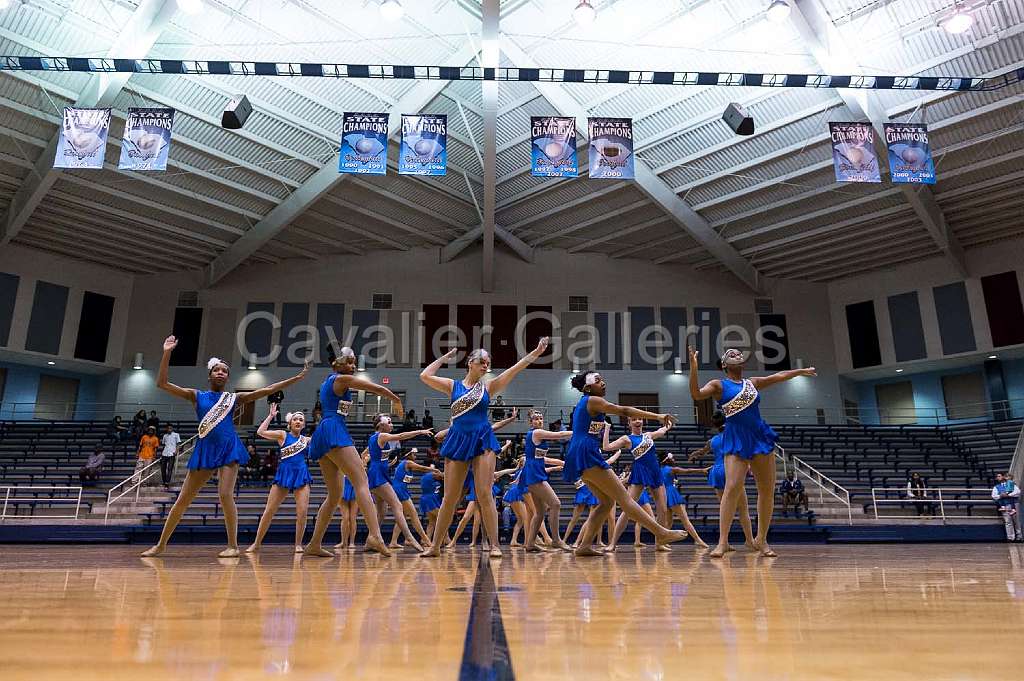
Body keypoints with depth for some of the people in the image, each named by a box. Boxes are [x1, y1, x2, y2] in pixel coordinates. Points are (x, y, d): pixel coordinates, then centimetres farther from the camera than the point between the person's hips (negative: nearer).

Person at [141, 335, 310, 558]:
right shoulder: (197, 395, 10)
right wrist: (167, 353, -7)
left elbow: (267, 390, 3)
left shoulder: (234, 398, 9)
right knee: (183, 499, 6)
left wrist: (297, 378, -4)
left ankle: (233, 546, -5)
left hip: (228, 448, -2)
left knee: (225, 494, -14)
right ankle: (161, 545, 22)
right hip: (204, 449, 2)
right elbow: (162, 383, 2)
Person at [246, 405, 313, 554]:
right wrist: (271, 416, -6)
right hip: (283, 474, -1)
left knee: (303, 511, -9)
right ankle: (257, 543, 16)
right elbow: (260, 432, -7)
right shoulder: (283, 435, 4)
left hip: (301, 475, 2)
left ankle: (298, 544, 4)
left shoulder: (306, 440, 11)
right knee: (269, 511, 2)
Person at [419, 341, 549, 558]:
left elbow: (515, 369, 0)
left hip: (482, 441, -1)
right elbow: (425, 376, 2)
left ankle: (494, 545, -1)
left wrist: (537, 352, -8)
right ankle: (435, 546, 15)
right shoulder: (453, 386, 9)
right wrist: (445, 357, 10)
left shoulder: (488, 387, 8)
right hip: (458, 441, 1)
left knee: (484, 495, -6)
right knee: (449, 498, 5)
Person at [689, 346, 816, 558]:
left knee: (767, 490, 4)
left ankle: (761, 539, 19)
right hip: (736, 440, -5)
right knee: (732, 487, -19)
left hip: (760, 437, 5)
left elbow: (778, 377, 30)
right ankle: (722, 541, -15)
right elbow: (696, 394, -14)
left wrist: (802, 371, 40)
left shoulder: (753, 383, 17)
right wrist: (694, 367, -24)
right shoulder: (719, 385, 3)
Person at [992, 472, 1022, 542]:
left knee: (1016, 521, 2)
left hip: (1014, 505, 0)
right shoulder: (996, 487, 17)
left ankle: (1018, 537, 10)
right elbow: (994, 496, 6)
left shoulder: (1012, 484, 13)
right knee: (1008, 522, -6)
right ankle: (1010, 537, -6)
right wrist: (1000, 496, -13)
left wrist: (1008, 495, -13)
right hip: (1004, 506, 1)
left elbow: (1018, 492, -3)